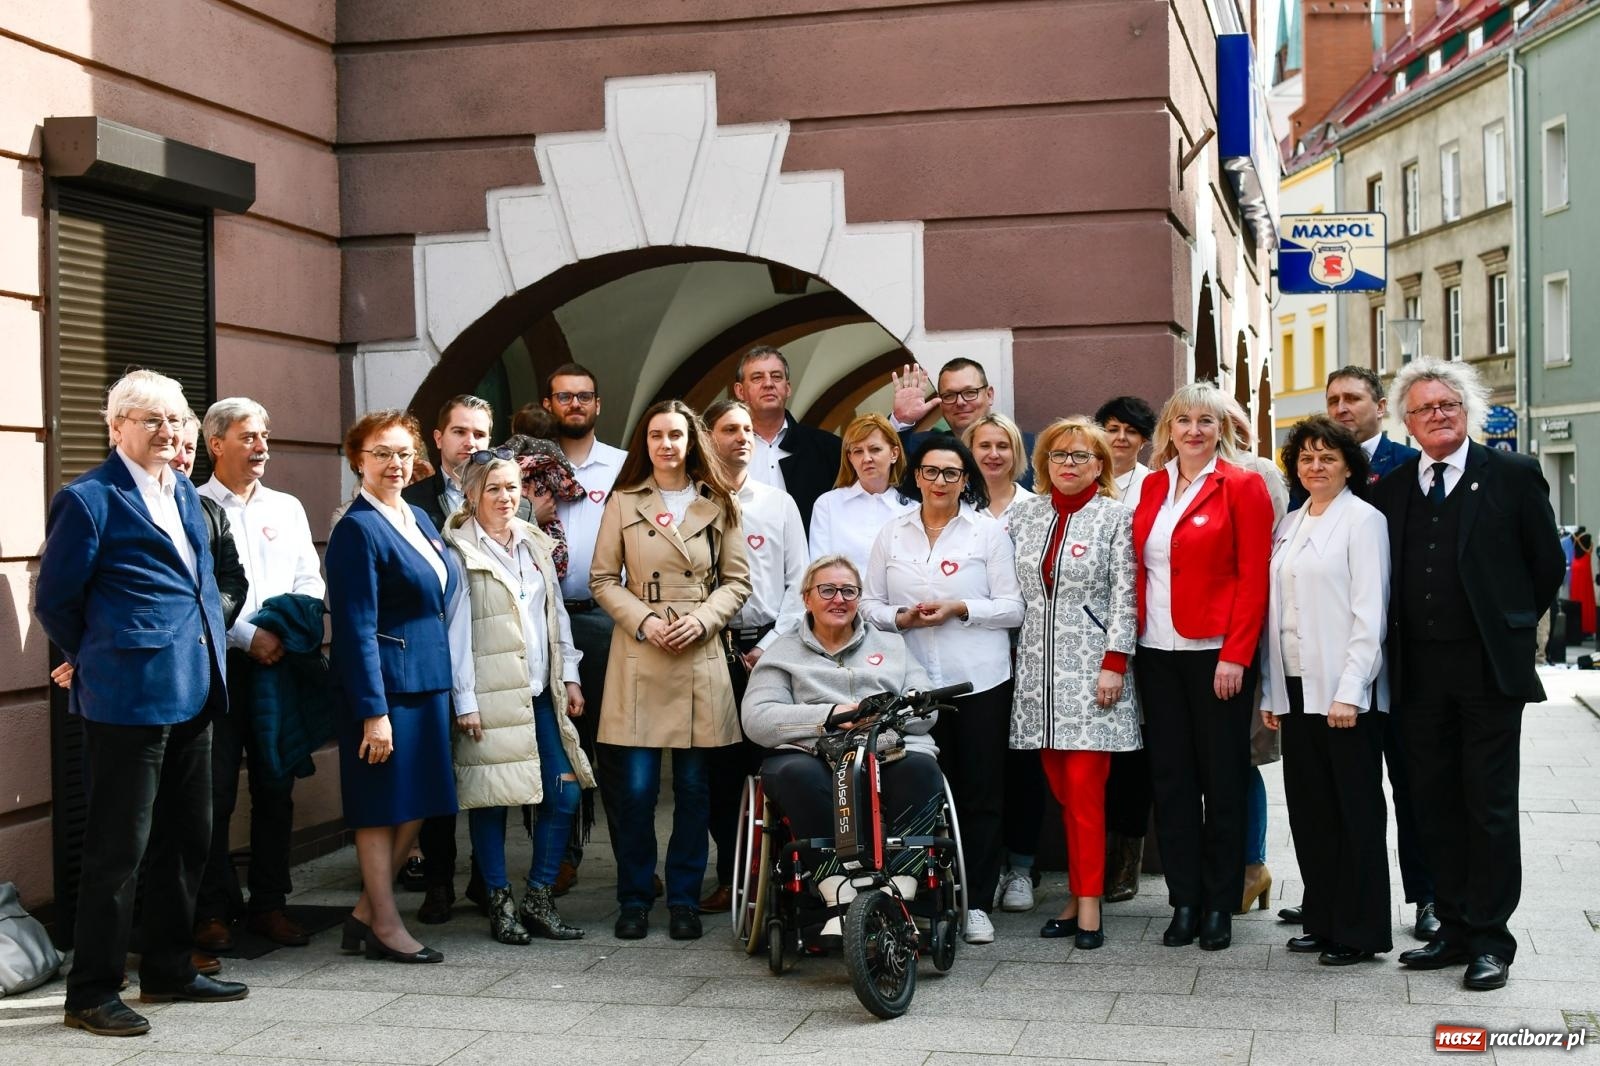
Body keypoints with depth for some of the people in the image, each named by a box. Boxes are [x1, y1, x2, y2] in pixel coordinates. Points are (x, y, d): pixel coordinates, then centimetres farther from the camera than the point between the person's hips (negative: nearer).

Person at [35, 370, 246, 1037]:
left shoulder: (184, 493, 13)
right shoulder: (88, 499, -10)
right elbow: (54, 602, -5)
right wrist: (100, 659, 6)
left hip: (192, 693, 8)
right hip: (129, 698, -8)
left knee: (188, 837, 15)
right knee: (118, 846, -2)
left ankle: (168, 970, 28)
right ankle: (91, 993, 7)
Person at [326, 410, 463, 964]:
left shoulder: (418, 519, 12)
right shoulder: (357, 529, -14)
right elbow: (356, 628, -17)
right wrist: (374, 711, -20)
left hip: (426, 681, 8)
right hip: (383, 684, -8)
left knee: (418, 804, 12)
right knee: (383, 807, 2)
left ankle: (366, 912, 23)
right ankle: (385, 926, 13)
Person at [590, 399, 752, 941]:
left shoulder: (718, 505, 7)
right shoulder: (623, 502, 6)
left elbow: (737, 581, 8)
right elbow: (603, 580, 5)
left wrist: (701, 619, -9)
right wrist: (644, 621, -10)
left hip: (700, 656, 1)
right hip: (638, 654, -1)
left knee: (693, 786, 4)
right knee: (636, 787, -3)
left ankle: (684, 900, 16)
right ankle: (634, 899, 12)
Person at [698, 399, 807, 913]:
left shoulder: (779, 504, 11)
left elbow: (798, 582, 7)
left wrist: (769, 647, -3)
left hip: (769, 647, 1)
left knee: (772, 761, -3)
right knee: (720, 765, 3)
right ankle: (729, 876, 12)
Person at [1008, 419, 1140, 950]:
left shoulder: (1116, 518, 0)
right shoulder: (1025, 515, 12)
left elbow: (1124, 598, -5)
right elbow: (1014, 591, 14)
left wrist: (1114, 665, -12)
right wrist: (1013, 656, 9)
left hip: (1091, 667, -4)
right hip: (1038, 667, 4)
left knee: (1084, 787, -8)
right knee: (1062, 789, 5)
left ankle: (1088, 902, -3)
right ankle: (1079, 896, 12)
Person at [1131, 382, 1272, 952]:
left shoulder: (1242, 487, -2)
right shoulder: (1151, 487, 12)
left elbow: (1254, 578, -7)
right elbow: (1139, 569, 14)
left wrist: (1235, 655, -14)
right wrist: (1131, 640, 4)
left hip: (1217, 654, -5)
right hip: (1157, 651, 5)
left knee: (1222, 778, 3)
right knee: (1170, 776, 6)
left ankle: (1220, 905, 12)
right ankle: (1184, 901, 14)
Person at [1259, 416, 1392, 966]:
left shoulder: (1363, 520, -5)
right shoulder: (1288, 525, 14)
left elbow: (1369, 610, -12)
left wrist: (1349, 691, -17)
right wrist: (1270, 691, 11)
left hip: (1344, 692, -6)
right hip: (1295, 688, 7)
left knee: (1355, 812, 1)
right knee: (1308, 809, 10)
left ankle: (1359, 931, 8)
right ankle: (1321, 920, 20)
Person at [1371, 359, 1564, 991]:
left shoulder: (1512, 476, -2)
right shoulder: (1390, 488, 8)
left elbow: (1548, 566, 3)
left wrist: (1509, 627, 7)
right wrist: (1402, 644, 8)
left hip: (1489, 668, -4)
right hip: (1419, 671, 4)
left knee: (1489, 804, 1)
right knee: (1434, 802, 9)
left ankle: (1490, 939, 10)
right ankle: (1454, 930, 21)